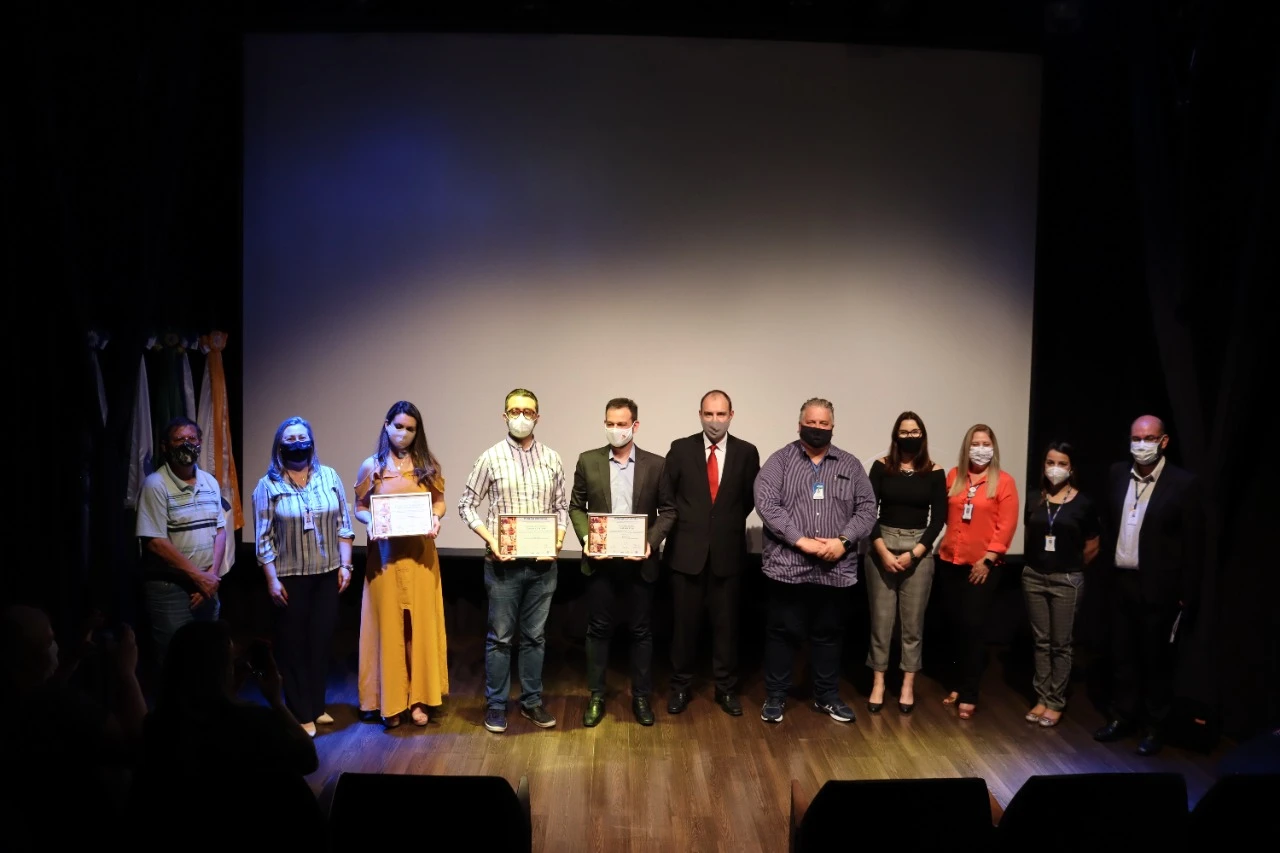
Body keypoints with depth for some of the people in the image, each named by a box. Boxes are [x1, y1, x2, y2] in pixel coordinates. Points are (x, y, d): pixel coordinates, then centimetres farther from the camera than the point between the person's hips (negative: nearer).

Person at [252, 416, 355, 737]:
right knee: (293, 645, 4)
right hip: (290, 578, -2)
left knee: (322, 641, 9)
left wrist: (345, 565, 0)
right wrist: (272, 580, -10)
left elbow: (343, 525, 5)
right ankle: (302, 715, 14)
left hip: (327, 574, 3)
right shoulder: (268, 486, -4)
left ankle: (317, 707, 24)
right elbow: (263, 538, -6)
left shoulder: (329, 477, 3)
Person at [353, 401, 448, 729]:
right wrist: (373, 522, -15)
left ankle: (418, 698, 15)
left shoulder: (428, 464, 4)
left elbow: (439, 501, 9)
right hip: (385, 554, -1)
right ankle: (391, 700, 14)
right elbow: (359, 508, 5)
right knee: (388, 624, 4)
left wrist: (436, 518, -12)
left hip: (420, 553, 1)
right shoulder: (371, 466, 1)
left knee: (421, 623, 5)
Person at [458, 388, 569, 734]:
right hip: (502, 562, -2)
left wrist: (557, 542, -6)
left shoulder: (552, 459, 4)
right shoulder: (491, 458, -3)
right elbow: (466, 504, 0)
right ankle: (496, 705, 20)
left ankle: (531, 701, 25)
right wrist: (490, 539, -11)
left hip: (542, 563, 2)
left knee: (535, 635, 12)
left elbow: (561, 507, 9)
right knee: (500, 636, 7)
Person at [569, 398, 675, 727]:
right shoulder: (588, 461, 1)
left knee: (641, 630, 8)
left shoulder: (655, 464, -1)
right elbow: (576, 506, 6)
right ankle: (596, 696, 20)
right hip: (600, 560, 1)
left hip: (639, 561, 0)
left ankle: (641, 696, 21)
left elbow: (667, 511, 2)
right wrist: (587, 538, -10)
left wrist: (652, 542, -13)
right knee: (598, 629, 8)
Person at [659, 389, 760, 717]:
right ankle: (681, 686, 22)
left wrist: (729, 525, 4)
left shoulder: (746, 452, 1)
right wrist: (683, 526, 0)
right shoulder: (680, 449, -1)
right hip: (687, 550, 0)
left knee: (726, 623, 9)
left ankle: (726, 688, 22)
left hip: (727, 551, 0)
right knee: (684, 622, 8)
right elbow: (666, 497, 5)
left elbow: (750, 499, 8)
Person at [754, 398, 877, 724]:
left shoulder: (850, 465, 9)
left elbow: (867, 509, 4)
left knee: (829, 634, 14)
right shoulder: (780, 461, 0)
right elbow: (766, 504, -12)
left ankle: (827, 696, 28)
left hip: (836, 569, 3)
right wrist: (802, 541, -18)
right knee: (783, 633, 5)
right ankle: (775, 696, 19)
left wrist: (843, 541, -12)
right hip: (788, 567, -3)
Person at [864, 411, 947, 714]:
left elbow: (938, 518, 0)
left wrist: (913, 554, -9)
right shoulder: (882, 467, 0)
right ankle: (878, 683, 12)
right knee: (881, 619, 3)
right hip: (883, 547, 0)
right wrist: (883, 552, -11)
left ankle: (908, 685, 15)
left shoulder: (934, 473, 2)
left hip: (919, 549, 0)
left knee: (913, 621, 5)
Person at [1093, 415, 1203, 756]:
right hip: (1121, 582, 5)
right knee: (1122, 655, 15)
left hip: (1158, 588, -4)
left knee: (1156, 659, 8)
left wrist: (1187, 595, -9)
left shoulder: (1182, 483, -11)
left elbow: (1194, 544, -9)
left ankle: (1153, 727, 21)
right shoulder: (1118, 474, 3)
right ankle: (1122, 717, 29)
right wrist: (1108, 566, 7)